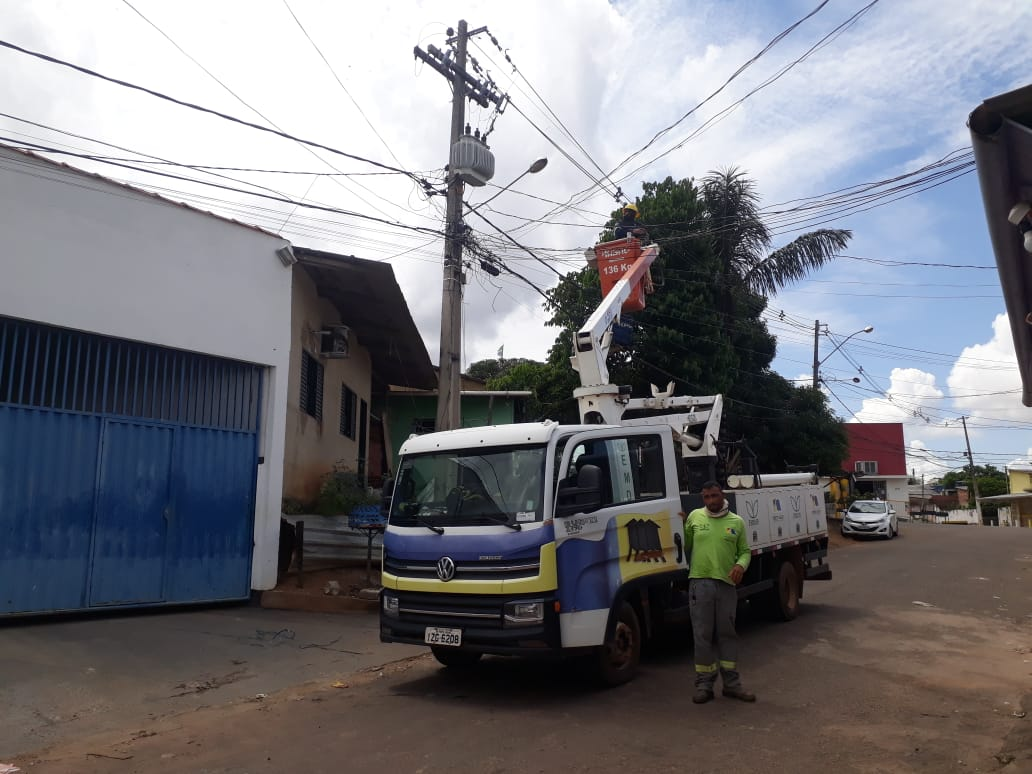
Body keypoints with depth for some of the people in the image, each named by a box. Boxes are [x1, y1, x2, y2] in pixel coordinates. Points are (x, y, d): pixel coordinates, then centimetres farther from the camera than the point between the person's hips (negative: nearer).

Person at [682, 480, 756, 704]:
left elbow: (745, 551, 12)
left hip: (727, 584, 1)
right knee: (703, 635, 3)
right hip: (700, 582, -1)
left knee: (727, 634, 9)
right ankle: (704, 684, 11)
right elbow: (685, 546, 11)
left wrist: (741, 565, -8)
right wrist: (681, 525, -4)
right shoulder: (695, 517, 6)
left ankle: (731, 684, 19)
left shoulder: (736, 522, 9)